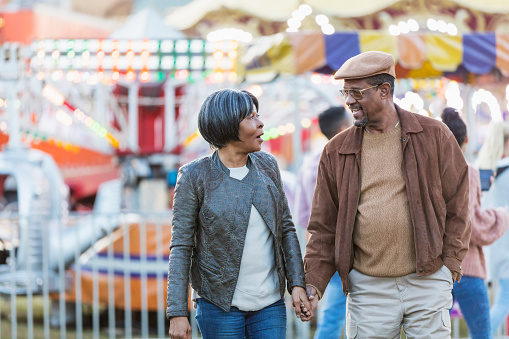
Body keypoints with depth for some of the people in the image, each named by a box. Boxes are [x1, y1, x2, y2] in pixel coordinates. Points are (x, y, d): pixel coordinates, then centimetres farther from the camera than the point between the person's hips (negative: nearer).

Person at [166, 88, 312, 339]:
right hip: (221, 305, -3)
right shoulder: (194, 177, -8)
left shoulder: (267, 166, 5)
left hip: (270, 304, 4)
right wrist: (177, 313, -11)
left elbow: (285, 229, 11)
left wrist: (297, 284, 1)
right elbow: (181, 247, -7)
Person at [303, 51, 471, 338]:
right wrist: (313, 282, -2)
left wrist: (450, 263, -2)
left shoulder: (434, 135, 2)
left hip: (427, 282, -1)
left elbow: (457, 204, 5)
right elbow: (324, 225, 8)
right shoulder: (337, 151, 6)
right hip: (367, 288, 1)